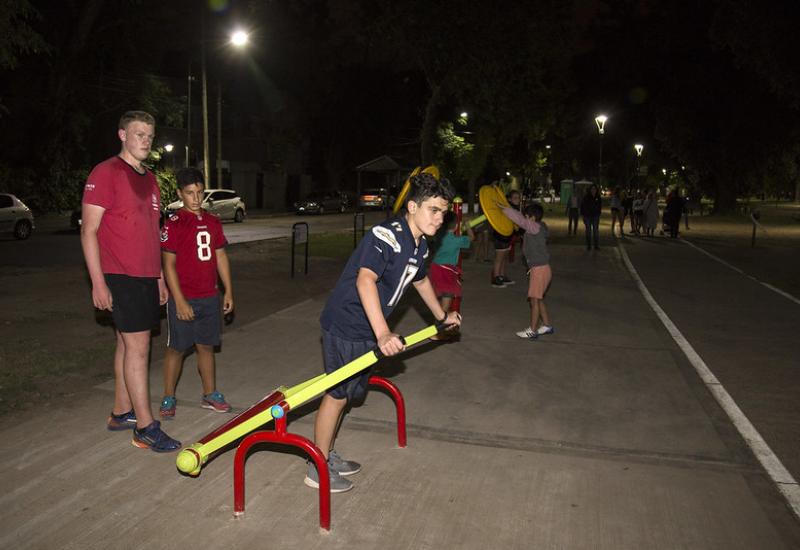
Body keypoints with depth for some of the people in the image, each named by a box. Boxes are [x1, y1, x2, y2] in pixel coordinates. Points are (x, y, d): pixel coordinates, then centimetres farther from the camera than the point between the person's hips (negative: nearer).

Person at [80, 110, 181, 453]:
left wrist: (159, 277, 20)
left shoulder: (149, 179, 16)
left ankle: (121, 413, 25)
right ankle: (145, 427, 0)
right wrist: (98, 282, -16)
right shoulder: (106, 173, -9)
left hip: (146, 278, 8)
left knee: (128, 345, 14)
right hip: (121, 278, -8)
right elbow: (89, 230, -12)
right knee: (138, 347, -7)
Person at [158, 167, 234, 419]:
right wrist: (180, 301, -16)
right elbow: (168, 264, -12)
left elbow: (220, 257, 13)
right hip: (184, 299, -5)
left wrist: (228, 291, 10)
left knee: (206, 346, 13)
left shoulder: (213, 222, 8)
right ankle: (168, 397, 19)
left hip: (210, 297, 5)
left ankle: (210, 394, 24)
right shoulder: (174, 224, -10)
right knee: (177, 348, 5)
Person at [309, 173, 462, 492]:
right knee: (338, 394, 1)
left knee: (346, 393, 19)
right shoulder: (387, 235, -24)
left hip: (367, 330, 9)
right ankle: (318, 470, 16)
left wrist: (441, 316, 38)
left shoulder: (419, 245, 6)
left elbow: (421, 280, 27)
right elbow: (365, 280, -39)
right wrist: (382, 333, -49)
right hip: (345, 325, -9)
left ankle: (326, 455, 36)